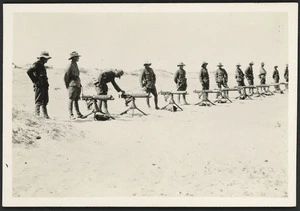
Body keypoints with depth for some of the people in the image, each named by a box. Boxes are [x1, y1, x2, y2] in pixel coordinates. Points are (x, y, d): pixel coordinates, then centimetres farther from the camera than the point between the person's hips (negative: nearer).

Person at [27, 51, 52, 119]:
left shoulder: (42, 65, 17)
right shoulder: (37, 64, -11)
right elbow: (29, 72, -23)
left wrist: (46, 84, 15)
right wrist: (35, 81, -18)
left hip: (44, 86, 10)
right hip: (39, 86, -10)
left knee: (45, 101, 13)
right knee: (38, 101, -8)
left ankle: (45, 116, 20)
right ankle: (37, 115, -7)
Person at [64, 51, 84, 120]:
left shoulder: (76, 65, 17)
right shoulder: (70, 66, -10)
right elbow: (66, 76, -10)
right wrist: (67, 85, -7)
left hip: (78, 85, 8)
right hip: (72, 85, -8)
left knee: (76, 100, 11)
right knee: (71, 100, -6)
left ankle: (78, 114, 13)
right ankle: (71, 115, -6)